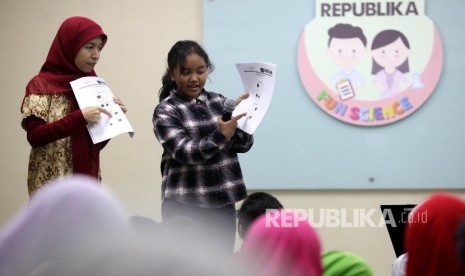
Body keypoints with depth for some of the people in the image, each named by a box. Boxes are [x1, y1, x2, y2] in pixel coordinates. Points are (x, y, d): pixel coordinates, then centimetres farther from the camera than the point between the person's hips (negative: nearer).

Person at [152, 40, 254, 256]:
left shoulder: (219, 102, 9)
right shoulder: (166, 111, -3)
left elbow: (244, 145, 4)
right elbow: (185, 152, -15)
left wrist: (241, 118, -16)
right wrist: (221, 136, -31)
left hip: (223, 204, 4)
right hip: (185, 207, -4)